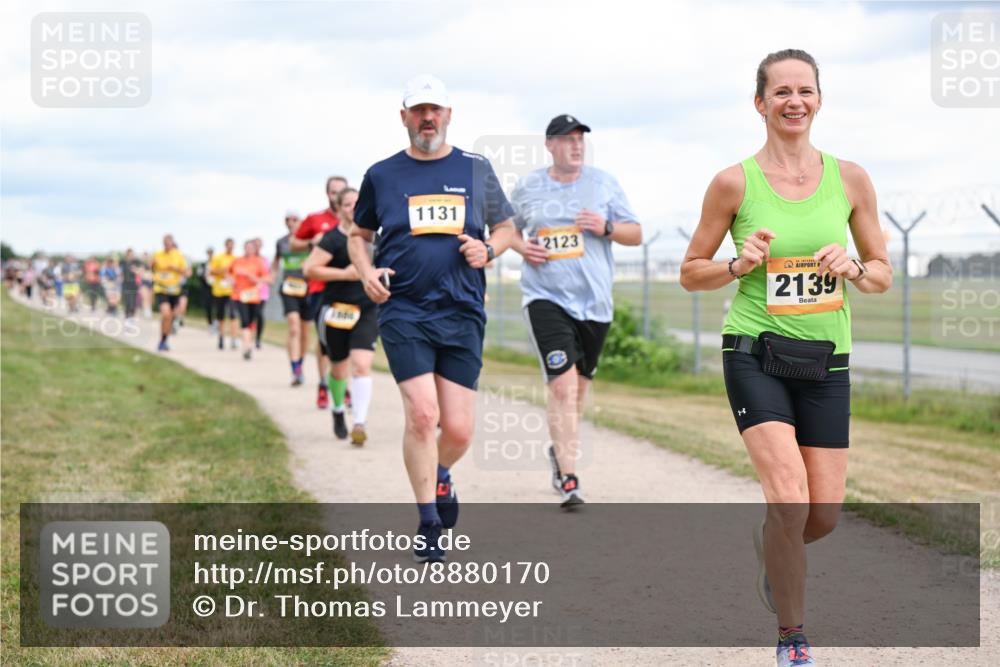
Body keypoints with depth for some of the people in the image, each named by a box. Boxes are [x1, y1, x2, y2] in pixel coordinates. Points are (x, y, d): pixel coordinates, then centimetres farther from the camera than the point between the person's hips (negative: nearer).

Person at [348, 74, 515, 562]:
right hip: (403, 312, -1)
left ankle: (440, 477, 34)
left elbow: (506, 226, 19)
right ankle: (429, 526, 0)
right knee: (422, 413, -15)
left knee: (458, 429, -2)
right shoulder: (382, 175, 7)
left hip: (463, 315, 1)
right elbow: (358, 235, 18)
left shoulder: (476, 169, 9)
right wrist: (366, 272, -1)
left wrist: (488, 249, -3)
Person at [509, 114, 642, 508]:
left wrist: (606, 228, -12)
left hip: (594, 301, 3)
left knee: (578, 384, 14)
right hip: (546, 298, -2)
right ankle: (568, 480, -18)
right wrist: (521, 247, -2)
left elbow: (636, 234, 7)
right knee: (562, 384, -16)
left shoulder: (603, 184, 5)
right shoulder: (528, 188, 4)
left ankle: (561, 451, 40)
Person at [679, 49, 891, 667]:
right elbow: (691, 273, 5)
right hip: (755, 354, -3)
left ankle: (769, 545, 42)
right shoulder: (735, 182, -4)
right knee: (789, 496, -19)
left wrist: (853, 269, -11)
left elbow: (883, 274, 10)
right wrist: (740, 264, -14)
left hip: (826, 361, 3)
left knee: (824, 514, 4)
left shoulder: (850, 179, 3)